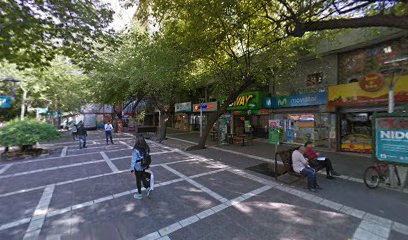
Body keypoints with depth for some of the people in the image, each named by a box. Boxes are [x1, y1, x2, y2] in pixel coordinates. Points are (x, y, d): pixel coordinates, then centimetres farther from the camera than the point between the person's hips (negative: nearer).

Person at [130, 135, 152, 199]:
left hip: (138, 168, -5)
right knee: (143, 178, 26)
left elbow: (133, 160, -20)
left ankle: (139, 194, 27)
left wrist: (132, 168, -10)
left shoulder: (136, 150, -24)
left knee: (138, 180, 13)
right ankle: (148, 188, 17)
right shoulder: (146, 148, -8)